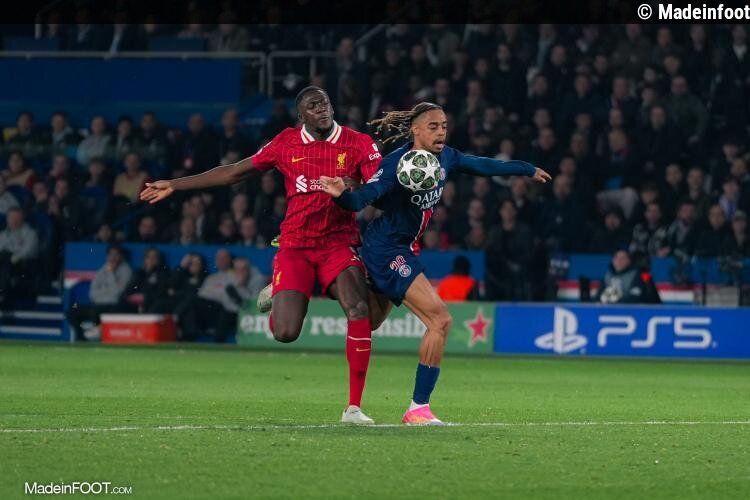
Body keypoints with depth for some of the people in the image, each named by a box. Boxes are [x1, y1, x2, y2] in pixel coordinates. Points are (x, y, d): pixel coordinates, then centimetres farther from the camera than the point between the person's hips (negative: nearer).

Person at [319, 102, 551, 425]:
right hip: (386, 250, -9)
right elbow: (363, 198, -31)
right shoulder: (397, 164, -22)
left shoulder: (445, 158, 1)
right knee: (440, 319, -18)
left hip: (404, 249, 9)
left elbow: (483, 166, 17)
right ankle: (418, 408, -13)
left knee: (370, 322, 23)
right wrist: (342, 194, -54)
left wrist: (528, 170, 28)